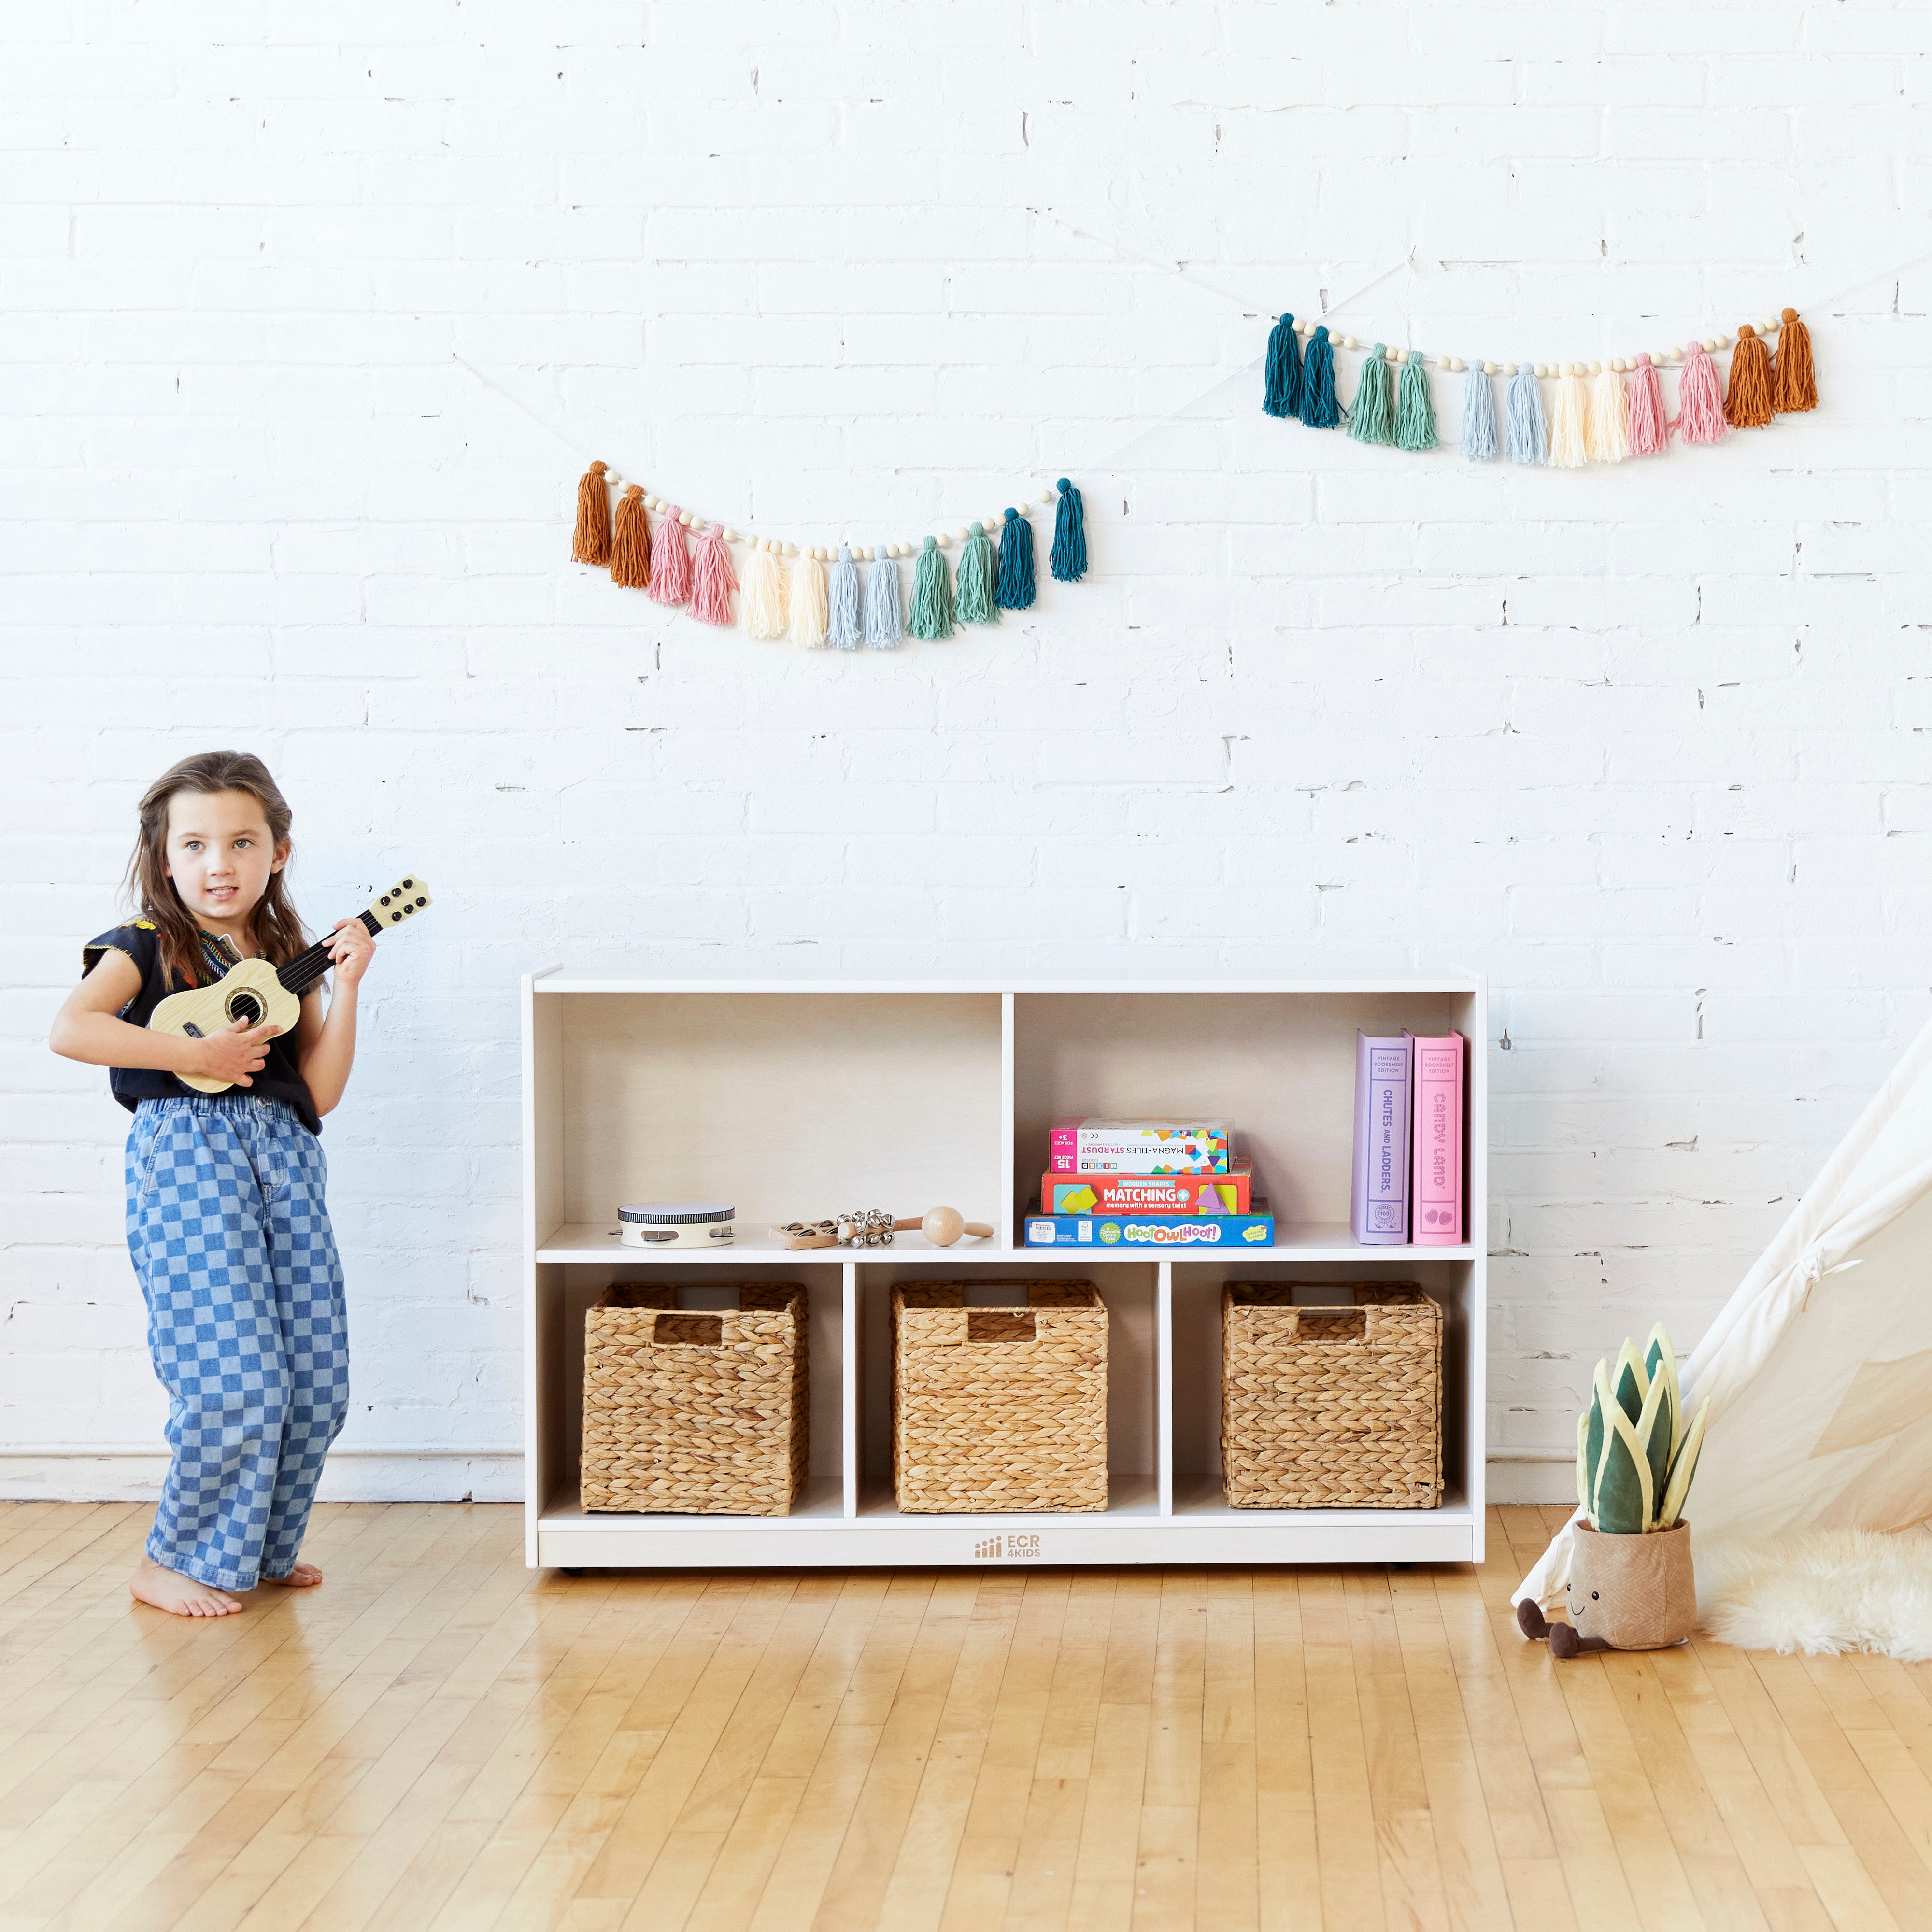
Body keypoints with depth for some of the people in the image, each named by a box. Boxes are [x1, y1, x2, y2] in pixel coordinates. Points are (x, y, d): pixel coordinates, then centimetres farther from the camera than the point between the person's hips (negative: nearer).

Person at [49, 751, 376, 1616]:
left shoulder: (288, 961, 16)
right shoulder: (146, 946, 3)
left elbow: (320, 1092, 8)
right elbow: (69, 1028, -17)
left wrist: (346, 987, 0)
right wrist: (198, 1053, -16)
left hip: (283, 1156, 5)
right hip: (185, 1155, -5)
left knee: (317, 1382, 4)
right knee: (238, 1383, -13)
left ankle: (262, 1549, 24)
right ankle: (172, 1562, 6)